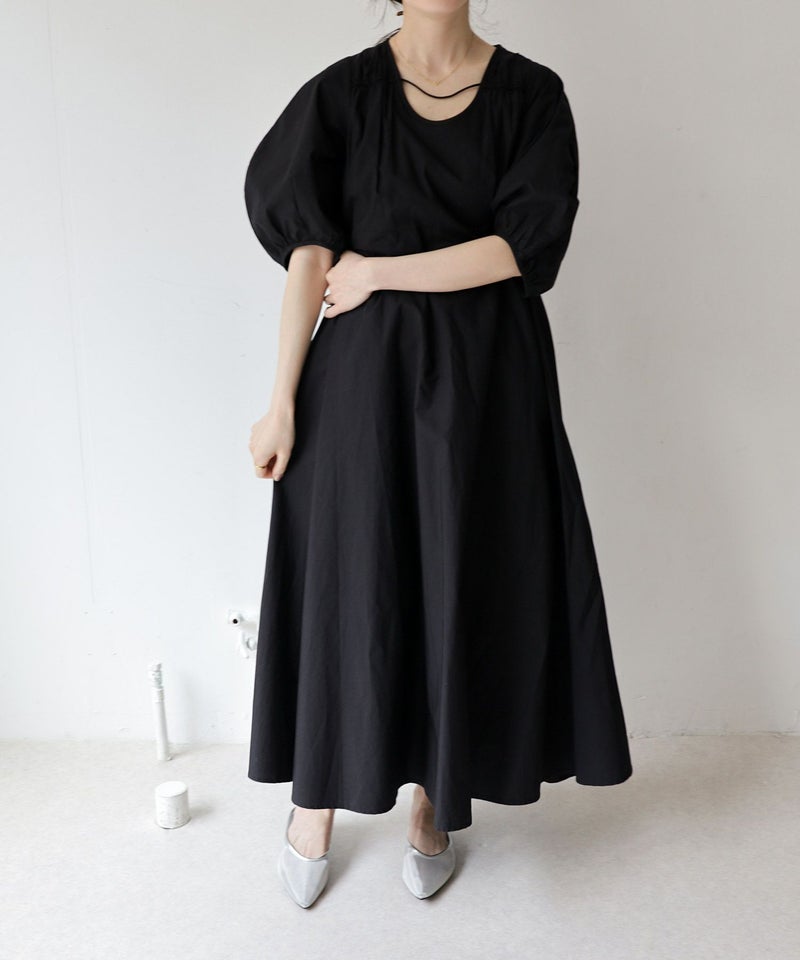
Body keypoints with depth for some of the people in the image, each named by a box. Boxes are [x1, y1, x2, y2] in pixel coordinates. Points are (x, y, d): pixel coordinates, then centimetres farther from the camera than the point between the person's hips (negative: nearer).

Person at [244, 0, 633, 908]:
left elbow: (527, 244, -9)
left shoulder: (532, 94, 4)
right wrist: (283, 402, -10)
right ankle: (315, 802, 28)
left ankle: (432, 804, 29)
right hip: (365, 376, -1)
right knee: (347, 578, 5)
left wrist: (376, 271, -9)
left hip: (489, 382, 1)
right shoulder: (341, 93, 2)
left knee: (466, 583, 7)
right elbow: (308, 261, -6)